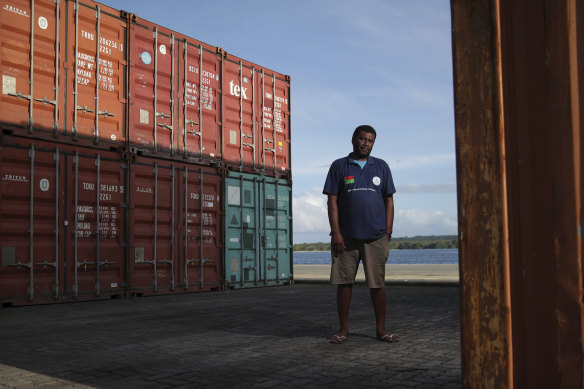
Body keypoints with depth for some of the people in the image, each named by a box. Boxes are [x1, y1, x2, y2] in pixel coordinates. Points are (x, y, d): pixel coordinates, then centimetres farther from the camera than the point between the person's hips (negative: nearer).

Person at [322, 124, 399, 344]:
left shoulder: (381, 167, 12)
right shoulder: (339, 166, 7)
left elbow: (389, 201, 11)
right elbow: (332, 201, 1)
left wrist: (388, 233, 2)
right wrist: (336, 233, -7)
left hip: (375, 237, 1)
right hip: (346, 237, -1)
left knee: (377, 284, 3)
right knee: (343, 283, 2)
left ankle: (381, 329, 13)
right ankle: (343, 329, 12)